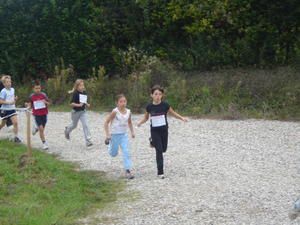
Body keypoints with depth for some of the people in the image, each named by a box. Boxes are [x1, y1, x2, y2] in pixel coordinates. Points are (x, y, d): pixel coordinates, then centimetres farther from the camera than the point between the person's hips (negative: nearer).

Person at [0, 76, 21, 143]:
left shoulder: (12, 89, 5)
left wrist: (15, 98, -1)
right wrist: (9, 102, -25)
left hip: (12, 109, 4)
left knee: (15, 122, -10)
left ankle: (16, 137, -4)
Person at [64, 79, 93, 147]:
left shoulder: (84, 93, 0)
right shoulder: (75, 93, -18)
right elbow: (72, 103, -20)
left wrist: (87, 104, -2)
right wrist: (78, 105, -34)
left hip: (83, 111, 4)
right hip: (76, 111, -4)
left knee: (85, 125, -9)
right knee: (74, 125, 17)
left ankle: (88, 141, -11)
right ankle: (67, 130, 51)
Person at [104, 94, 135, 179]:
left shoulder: (128, 112, -4)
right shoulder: (115, 112, -19)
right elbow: (106, 122, -15)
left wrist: (132, 132, 6)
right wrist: (107, 134, -19)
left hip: (124, 135, 3)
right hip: (115, 135, -3)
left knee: (126, 152, -9)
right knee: (113, 154, 13)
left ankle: (128, 170, -6)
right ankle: (109, 144, 47)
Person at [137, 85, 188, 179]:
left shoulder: (165, 105, -9)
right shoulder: (149, 106, -8)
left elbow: (173, 113, 6)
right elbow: (146, 118, 6)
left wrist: (182, 118, -6)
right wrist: (140, 122, -14)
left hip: (164, 130, 2)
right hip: (155, 131, -2)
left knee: (163, 149, 14)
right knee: (159, 151, -7)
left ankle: (154, 142, 47)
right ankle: (160, 172, 0)